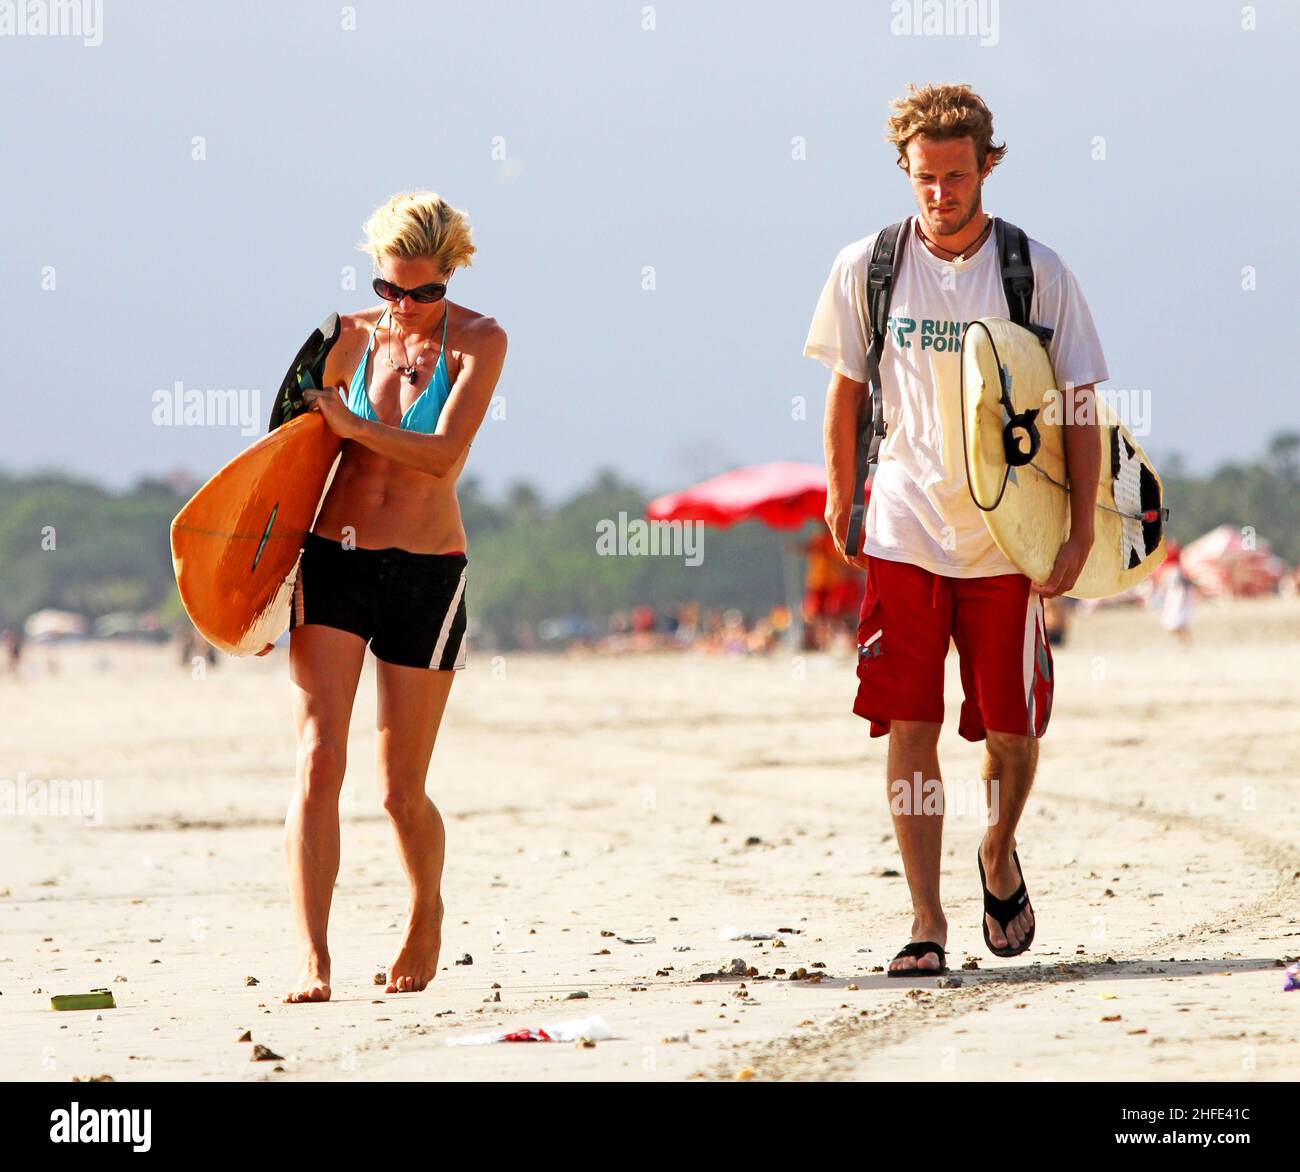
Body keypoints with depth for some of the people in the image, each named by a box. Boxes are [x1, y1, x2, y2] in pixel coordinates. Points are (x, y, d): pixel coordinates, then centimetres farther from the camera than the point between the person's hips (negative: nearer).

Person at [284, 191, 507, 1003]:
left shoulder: (478, 342, -2)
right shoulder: (351, 337, 8)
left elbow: (443, 455, -14)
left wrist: (353, 426, -20)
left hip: (425, 573, -2)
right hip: (331, 562, 2)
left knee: (401, 789, 4)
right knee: (319, 761, -13)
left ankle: (427, 917, 34)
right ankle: (314, 961, -16)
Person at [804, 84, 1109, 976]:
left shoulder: (1037, 272, -3)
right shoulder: (867, 269, -1)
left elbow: (1079, 406, -1)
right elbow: (847, 390, 11)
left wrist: (1082, 533, -6)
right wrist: (840, 499, 10)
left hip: (1008, 541, 0)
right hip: (903, 533, 0)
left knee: (1010, 729, 4)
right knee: (910, 728, -5)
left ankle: (1000, 854, 34)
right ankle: (927, 924, 1)